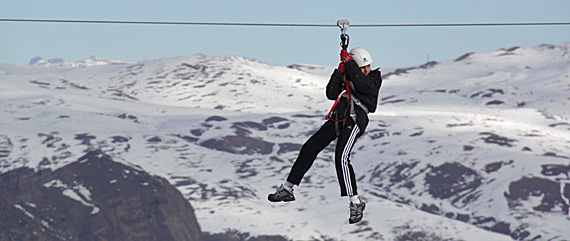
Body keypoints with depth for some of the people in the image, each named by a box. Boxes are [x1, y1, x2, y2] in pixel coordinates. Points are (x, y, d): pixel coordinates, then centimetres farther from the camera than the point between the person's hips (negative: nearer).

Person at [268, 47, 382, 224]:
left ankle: (356, 203, -21)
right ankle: (287, 189, 13)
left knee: (341, 158, -24)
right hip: (338, 118, 7)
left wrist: (349, 61, -17)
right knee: (309, 148, 4)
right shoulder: (346, 78, 18)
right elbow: (331, 94, 6)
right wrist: (339, 72, -3)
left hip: (355, 119, -7)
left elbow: (360, 83, -19)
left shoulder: (374, 81, 4)